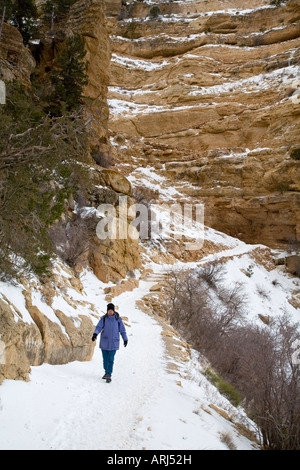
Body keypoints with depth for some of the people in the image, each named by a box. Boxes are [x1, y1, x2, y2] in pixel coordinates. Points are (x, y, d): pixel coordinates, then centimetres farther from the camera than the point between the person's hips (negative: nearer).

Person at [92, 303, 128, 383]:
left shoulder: (118, 319, -4)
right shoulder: (103, 318, -2)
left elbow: (122, 330, 5)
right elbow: (99, 327, -11)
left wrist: (125, 339, 10)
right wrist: (95, 334, -29)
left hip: (113, 342, -2)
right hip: (104, 341, 2)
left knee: (110, 359, -8)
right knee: (105, 358, 11)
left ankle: (108, 375, -4)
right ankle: (107, 372, 30)